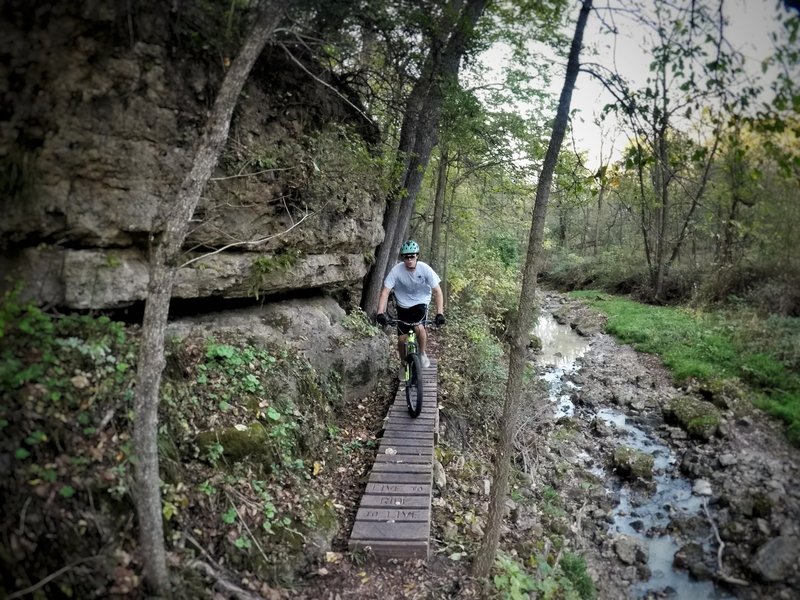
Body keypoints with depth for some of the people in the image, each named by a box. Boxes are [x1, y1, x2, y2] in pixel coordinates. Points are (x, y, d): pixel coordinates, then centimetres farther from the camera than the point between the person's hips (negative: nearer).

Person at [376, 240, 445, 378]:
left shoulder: (425, 269, -21)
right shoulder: (396, 270, -21)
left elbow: (437, 291, -18)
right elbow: (385, 291, -21)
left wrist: (440, 313, -29)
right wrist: (380, 312, -33)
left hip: (421, 304, -1)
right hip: (403, 306, 1)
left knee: (419, 327, -28)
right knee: (402, 339, -2)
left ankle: (423, 354, 1)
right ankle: (404, 364, 28)